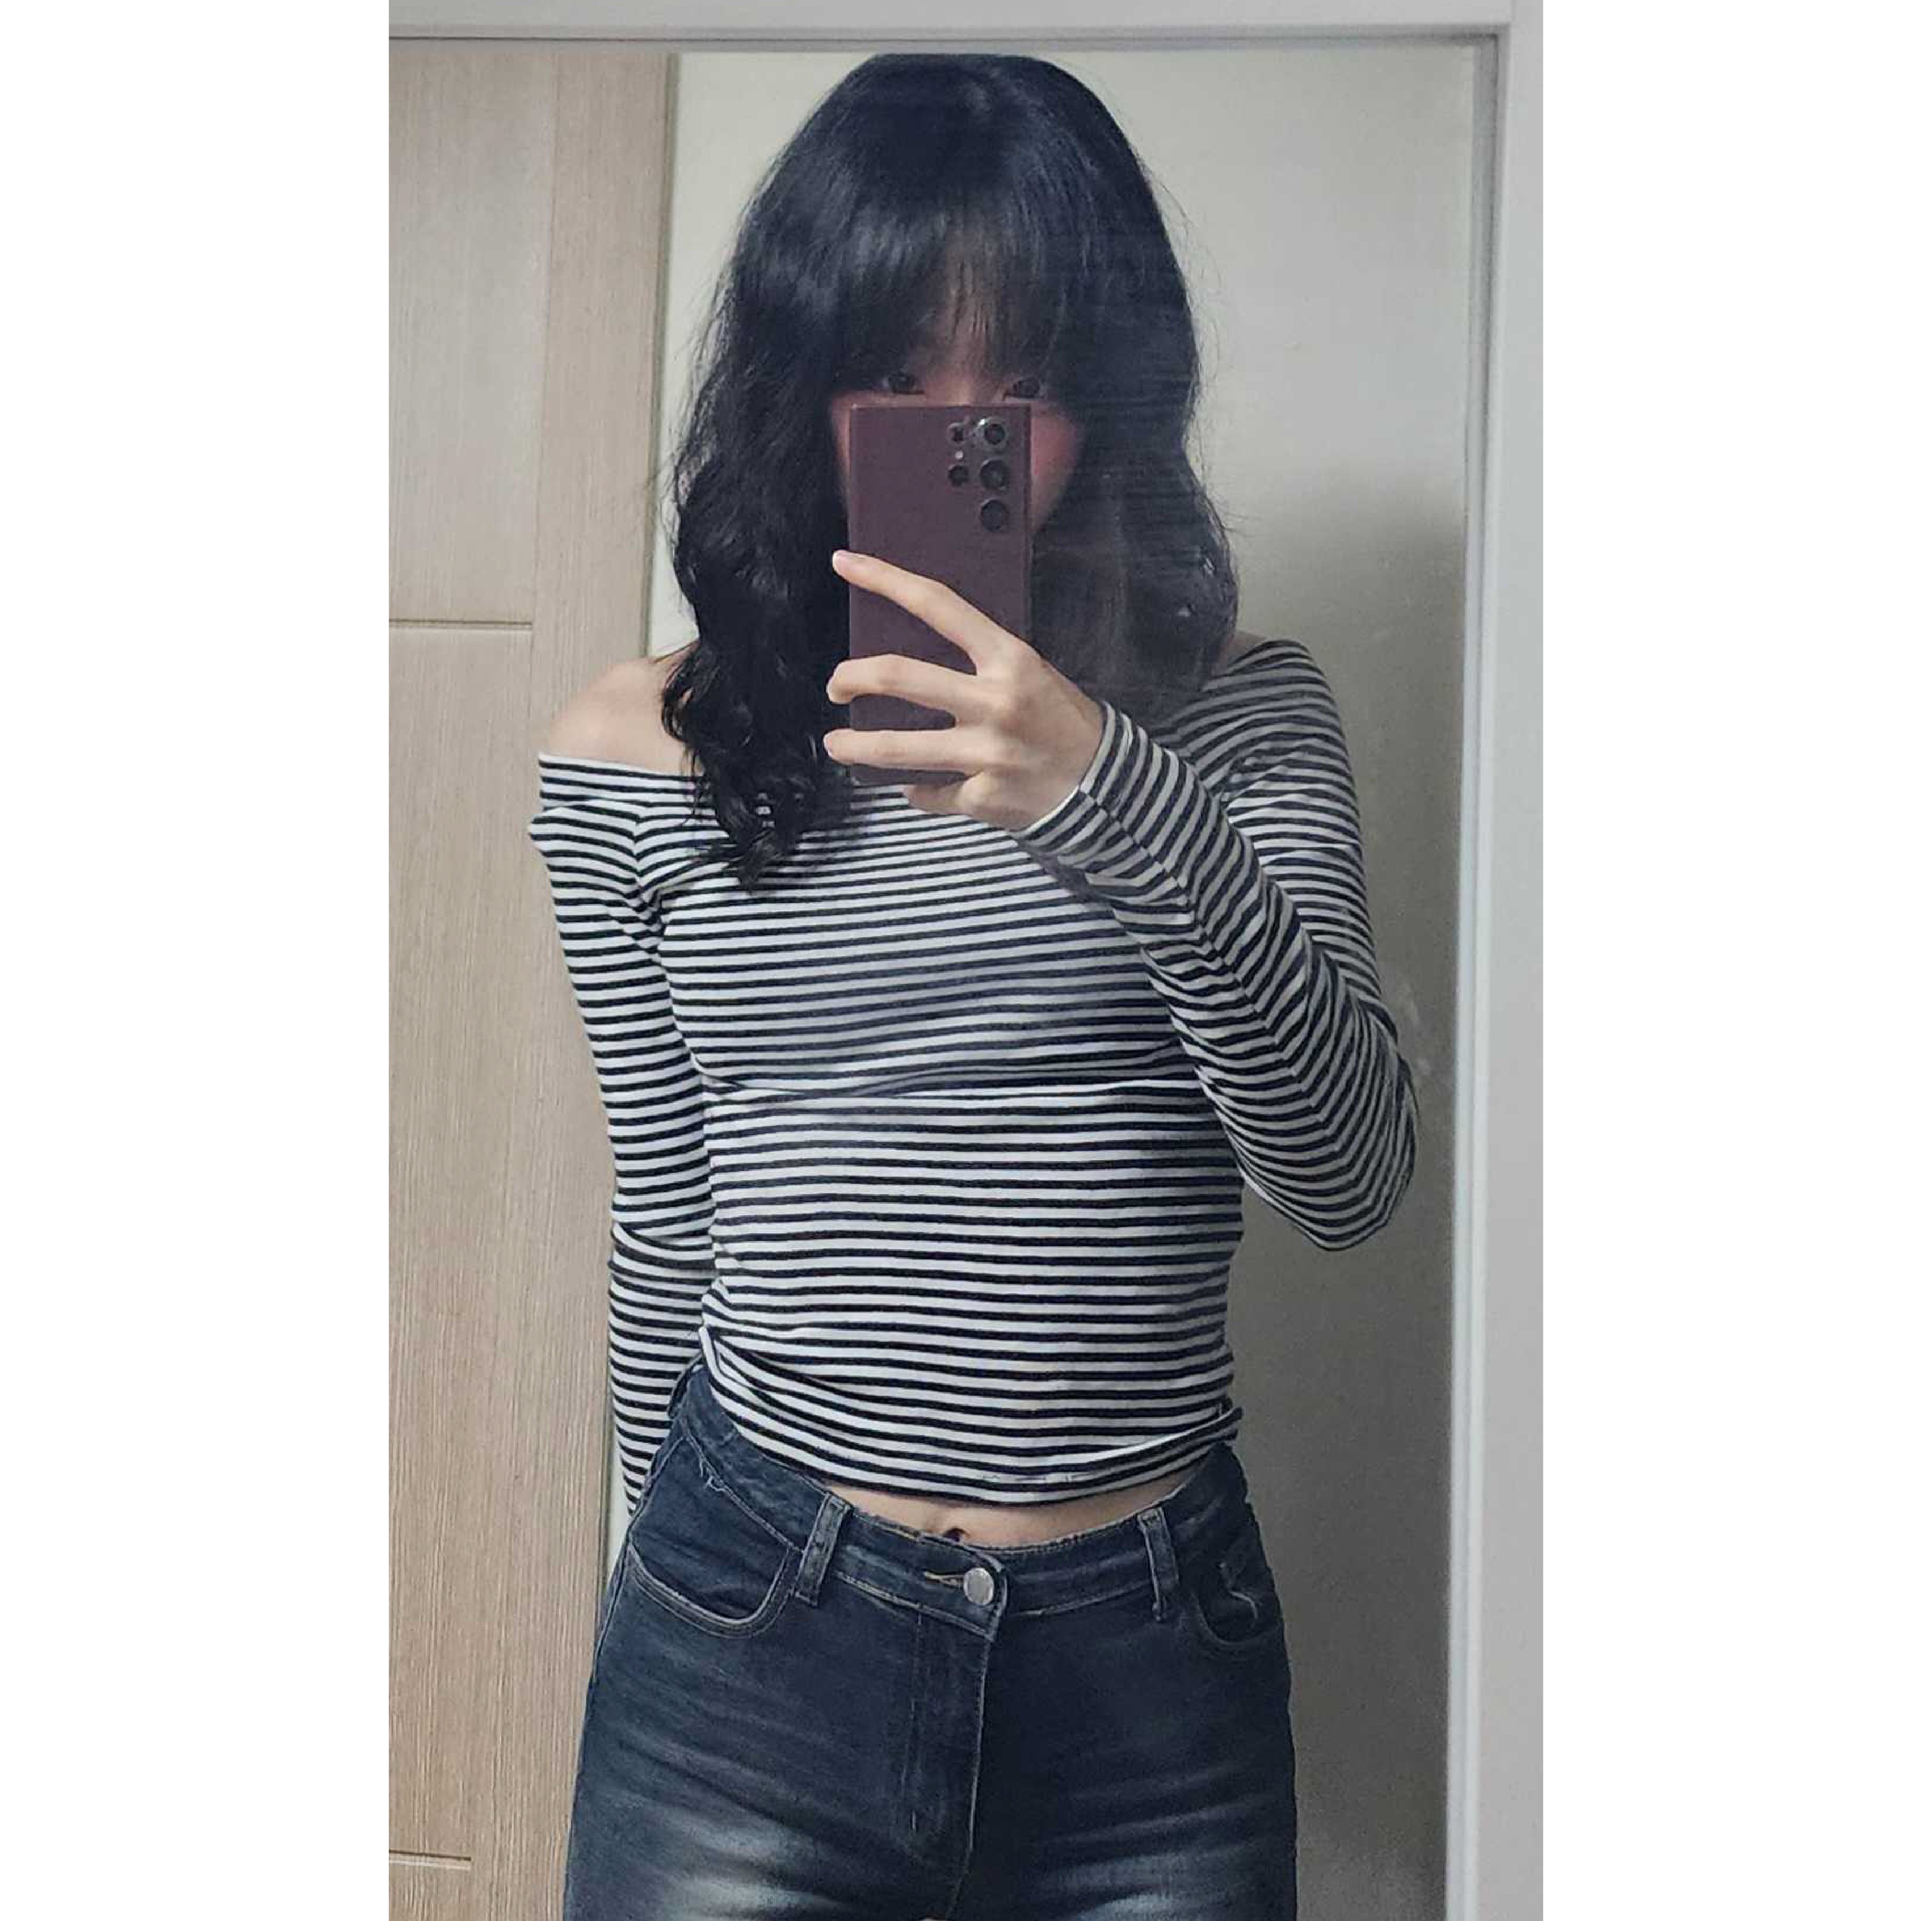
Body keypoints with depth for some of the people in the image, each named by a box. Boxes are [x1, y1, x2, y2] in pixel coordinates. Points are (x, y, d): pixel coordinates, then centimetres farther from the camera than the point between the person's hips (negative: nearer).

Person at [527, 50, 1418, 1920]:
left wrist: (1135, 815, -24)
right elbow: (670, 1228, 6)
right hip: (750, 1640, 0)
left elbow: (1354, 1179, -11)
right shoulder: (634, 751, -2)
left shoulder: (1241, 713, -2)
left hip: (1160, 1650, 1)